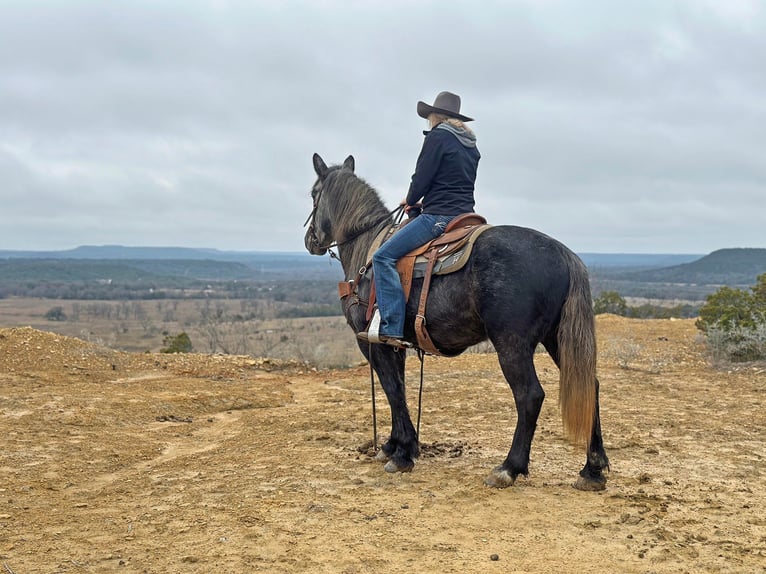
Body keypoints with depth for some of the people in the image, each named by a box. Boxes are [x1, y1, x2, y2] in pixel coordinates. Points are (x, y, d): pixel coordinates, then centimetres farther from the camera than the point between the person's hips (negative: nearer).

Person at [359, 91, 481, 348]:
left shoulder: (438, 136, -7)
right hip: (465, 216, 10)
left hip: (439, 217, -10)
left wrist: (411, 200, 9)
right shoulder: (471, 145, 19)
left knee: (383, 257, -11)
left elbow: (421, 177, -11)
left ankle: (392, 328, -21)